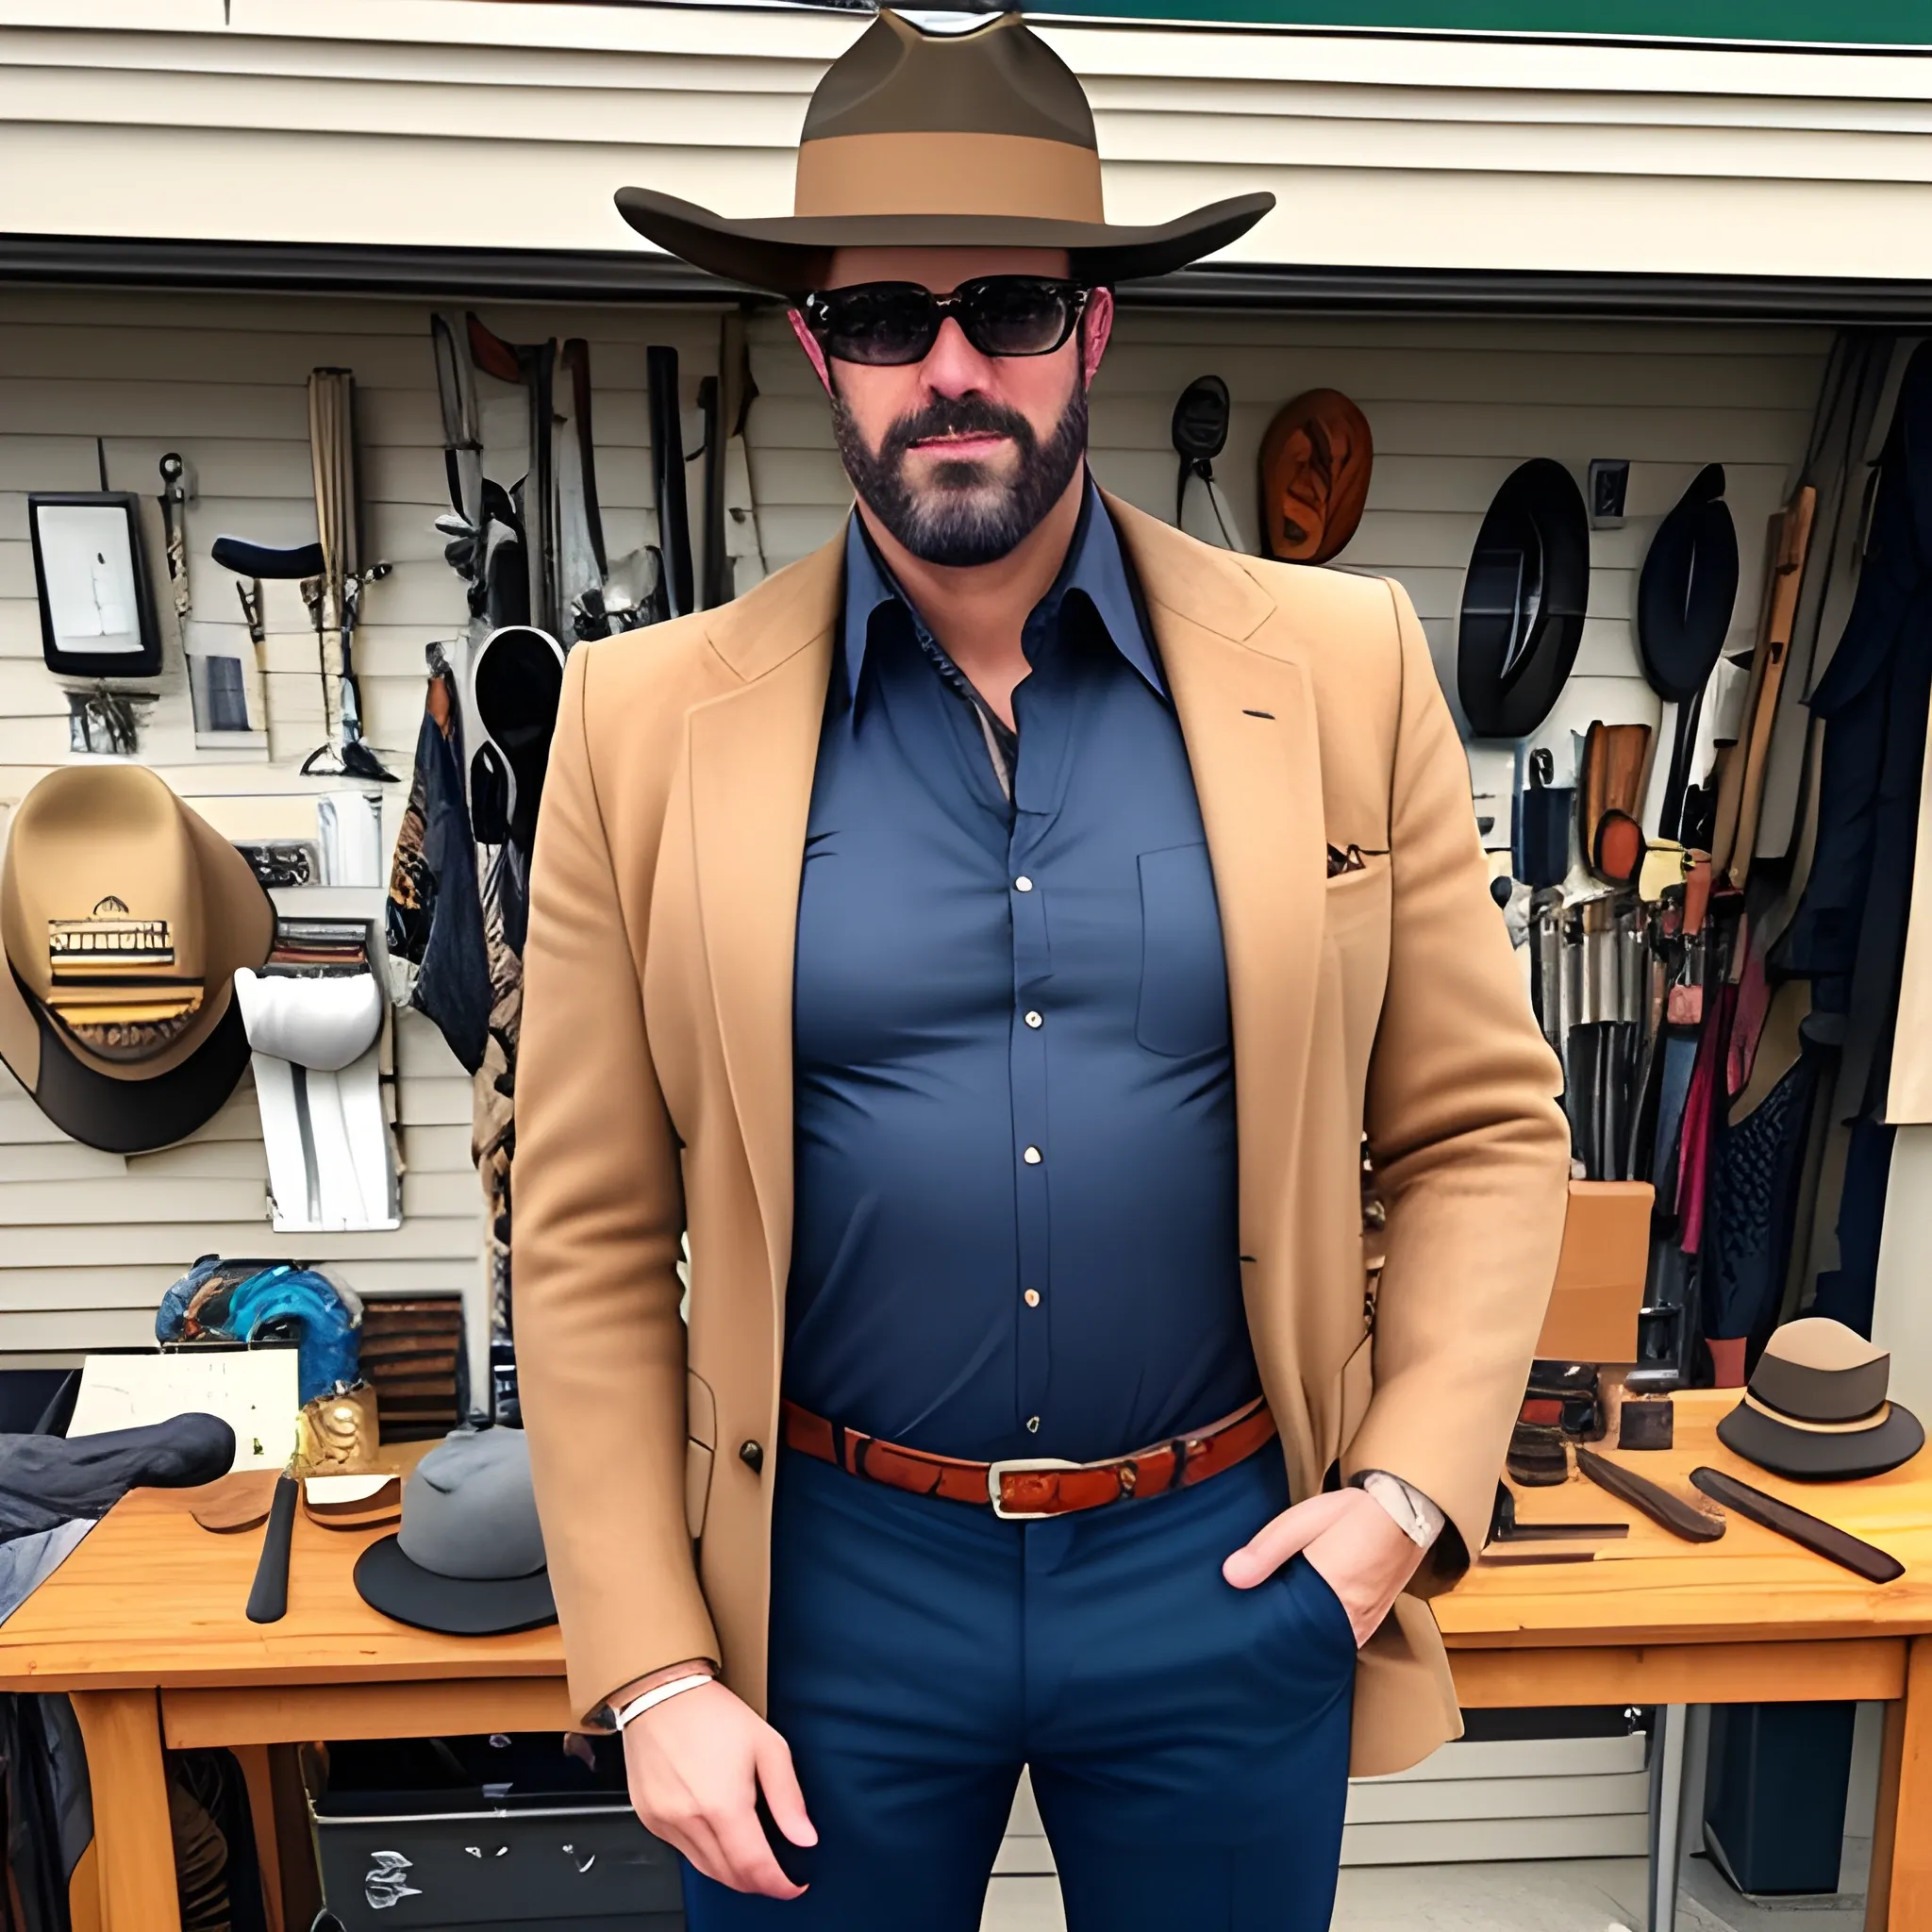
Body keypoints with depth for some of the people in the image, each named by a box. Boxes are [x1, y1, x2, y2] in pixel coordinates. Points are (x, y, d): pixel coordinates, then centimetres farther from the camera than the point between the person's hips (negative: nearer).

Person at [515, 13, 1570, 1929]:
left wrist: (1411, 1488, -8)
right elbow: (590, 1234, -4)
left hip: (1232, 1574, 1)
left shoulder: (1341, 670, -5)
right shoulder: (649, 719, -6)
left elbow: (1482, 1129, 1)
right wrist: (652, 1671, -3)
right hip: (826, 1582, 0)